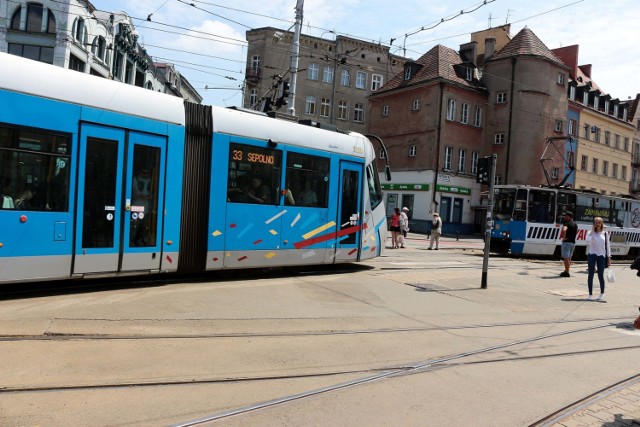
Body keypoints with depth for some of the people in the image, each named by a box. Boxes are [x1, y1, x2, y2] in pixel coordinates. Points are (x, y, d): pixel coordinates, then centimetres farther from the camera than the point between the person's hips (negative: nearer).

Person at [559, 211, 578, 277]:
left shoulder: (567, 223, -16)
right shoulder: (575, 224, 14)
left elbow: (564, 230, -36)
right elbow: (576, 232, 30)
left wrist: (563, 237, -24)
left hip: (567, 242, -9)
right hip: (573, 242, 9)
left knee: (566, 258, -4)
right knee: (569, 258, 17)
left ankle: (566, 272, -3)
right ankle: (566, 271, 24)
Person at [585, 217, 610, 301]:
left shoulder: (605, 233, 5)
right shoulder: (590, 232, 1)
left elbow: (607, 245, 8)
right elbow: (588, 242, -18)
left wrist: (609, 257, 4)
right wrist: (592, 231, -16)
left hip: (601, 256, 1)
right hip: (592, 255, -1)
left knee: (601, 276, 3)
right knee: (591, 275, 1)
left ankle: (602, 293, 24)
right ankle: (590, 294, 8)